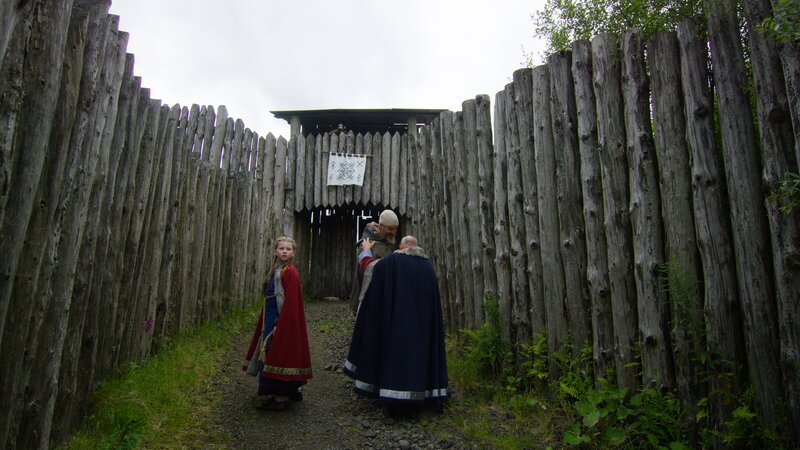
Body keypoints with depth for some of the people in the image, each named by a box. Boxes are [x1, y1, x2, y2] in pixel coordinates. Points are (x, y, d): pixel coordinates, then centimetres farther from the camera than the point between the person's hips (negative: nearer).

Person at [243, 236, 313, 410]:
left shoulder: (290, 272, -15)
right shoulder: (275, 270, 11)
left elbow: (290, 302, -19)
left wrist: (279, 325, -20)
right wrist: (268, 323, 14)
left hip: (283, 320, -9)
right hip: (271, 320, 9)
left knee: (277, 355, 0)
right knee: (269, 353, 16)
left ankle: (277, 397, 13)